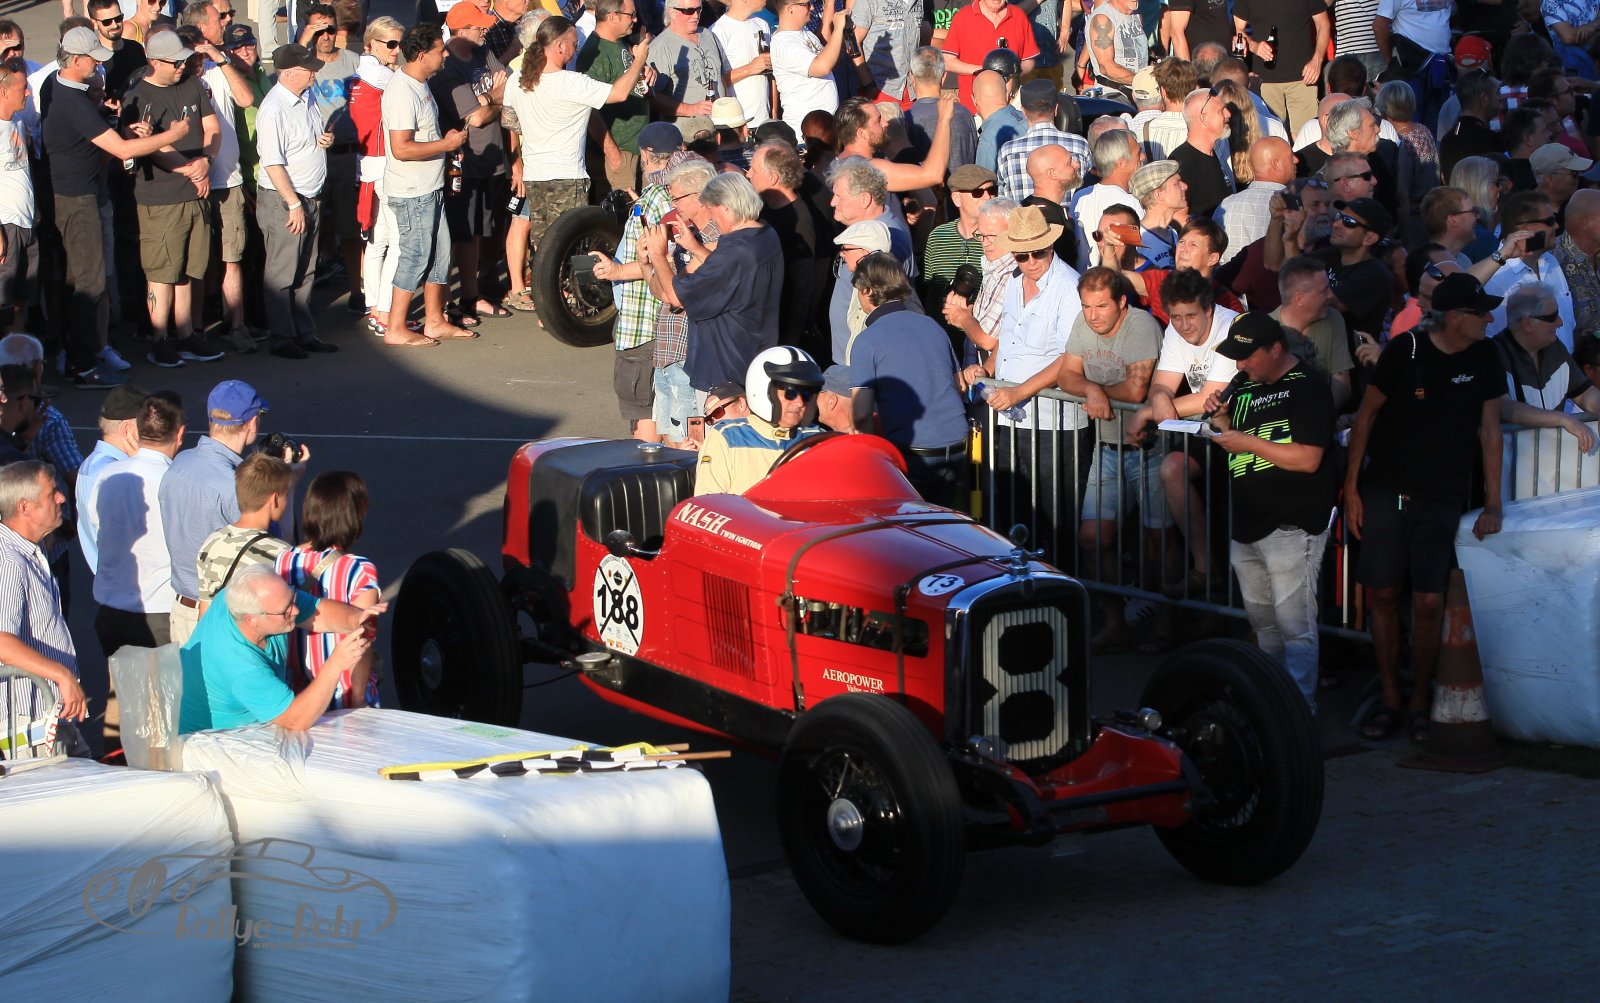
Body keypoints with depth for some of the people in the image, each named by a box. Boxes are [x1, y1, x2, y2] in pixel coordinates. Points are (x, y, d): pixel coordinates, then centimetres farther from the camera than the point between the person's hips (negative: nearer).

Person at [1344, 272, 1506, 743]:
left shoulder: (1483, 358, 1)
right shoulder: (1405, 350, -9)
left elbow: (1489, 431, 6)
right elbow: (1366, 415, -2)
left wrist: (1492, 505, 3)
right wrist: (1351, 488, -5)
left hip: (1443, 497, 2)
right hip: (1385, 489, -1)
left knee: (1429, 603, -4)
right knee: (1384, 595, 2)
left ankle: (1419, 704, 9)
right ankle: (1389, 701, 13)